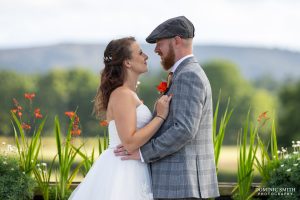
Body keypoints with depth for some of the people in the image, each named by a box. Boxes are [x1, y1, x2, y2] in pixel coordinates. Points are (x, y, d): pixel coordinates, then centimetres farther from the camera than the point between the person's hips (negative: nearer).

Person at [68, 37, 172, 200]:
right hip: (121, 173, -10)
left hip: (132, 172, 10)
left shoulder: (130, 95, 15)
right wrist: (160, 116, -17)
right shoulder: (122, 95, -15)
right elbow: (130, 143, -22)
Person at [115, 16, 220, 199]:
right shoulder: (191, 76, 20)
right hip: (185, 182, 11)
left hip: (181, 183, -11)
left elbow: (184, 130, -24)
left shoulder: (188, 76, -14)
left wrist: (144, 153, -17)